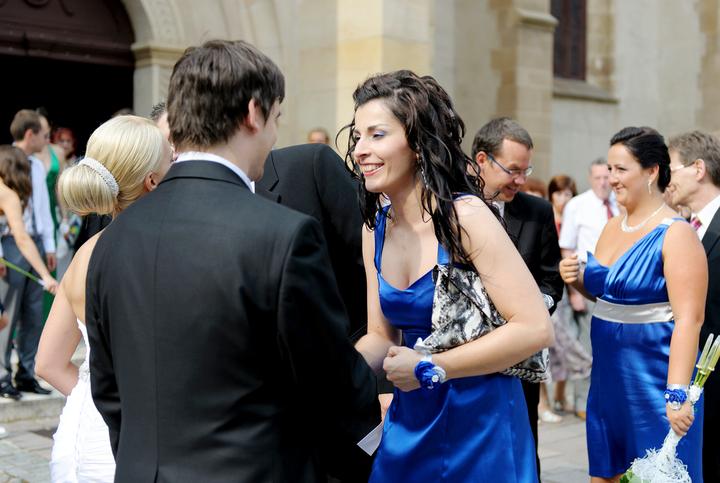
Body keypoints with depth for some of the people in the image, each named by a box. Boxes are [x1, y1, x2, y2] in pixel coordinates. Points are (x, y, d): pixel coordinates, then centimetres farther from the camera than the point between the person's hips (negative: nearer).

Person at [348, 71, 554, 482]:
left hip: (478, 422, -6)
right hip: (410, 423, 6)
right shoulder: (375, 228, 0)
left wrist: (430, 368, -20)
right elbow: (381, 336, 7)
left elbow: (535, 328, -21)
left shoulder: (464, 215, -17)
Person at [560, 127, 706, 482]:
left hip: (655, 376, -7)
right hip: (608, 373, 7)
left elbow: (689, 320, -21)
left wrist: (677, 393, -27)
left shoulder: (675, 234, -14)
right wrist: (579, 280, -1)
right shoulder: (612, 228, 8)